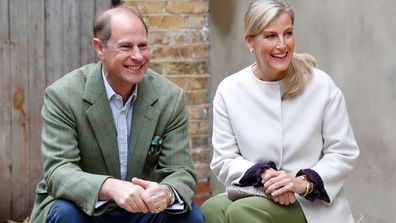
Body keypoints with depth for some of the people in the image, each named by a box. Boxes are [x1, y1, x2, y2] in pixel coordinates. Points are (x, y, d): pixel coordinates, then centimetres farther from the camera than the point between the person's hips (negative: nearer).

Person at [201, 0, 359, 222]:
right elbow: (224, 160, 2)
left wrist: (304, 183, -16)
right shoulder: (229, 90, 1)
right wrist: (263, 175, -17)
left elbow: (344, 153, 0)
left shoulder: (321, 85, -2)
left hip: (313, 205, -2)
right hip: (256, 195, 2)